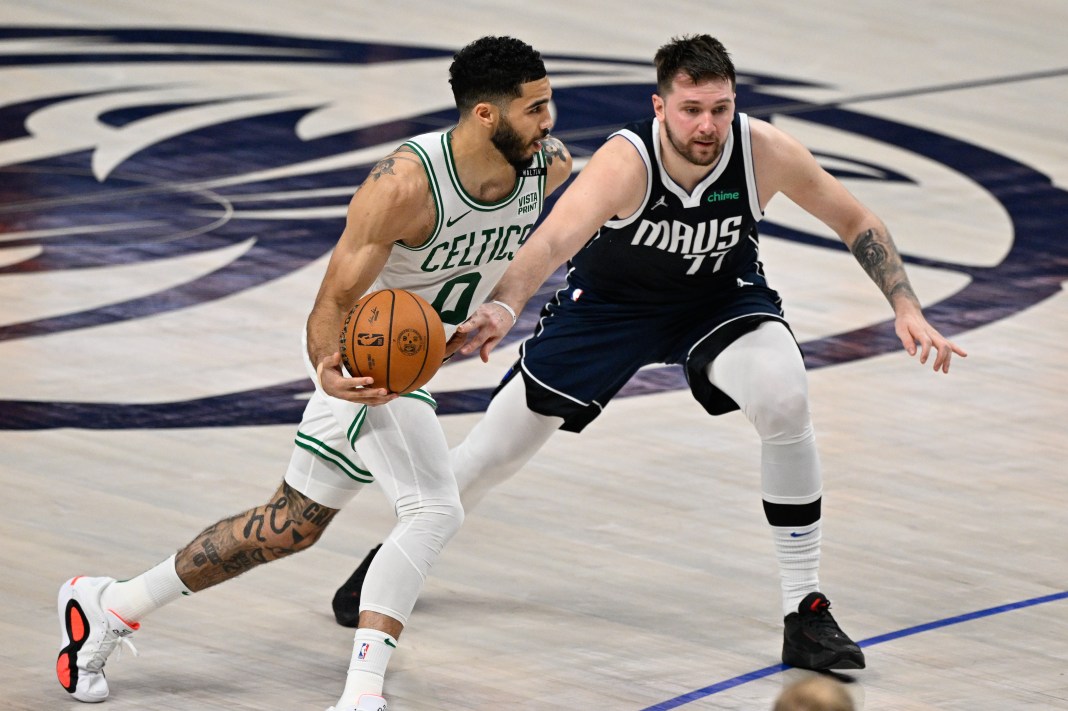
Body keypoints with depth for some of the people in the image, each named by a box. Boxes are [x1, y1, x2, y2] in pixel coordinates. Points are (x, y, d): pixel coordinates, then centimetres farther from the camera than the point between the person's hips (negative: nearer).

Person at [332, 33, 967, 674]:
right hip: (611, 302, -1)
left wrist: (907, 309, -21)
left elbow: (857, 223, -12)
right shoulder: (626, 162, -37)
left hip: (721, 297, 1)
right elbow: (555, 239, -53)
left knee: (786, 403, -28)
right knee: (496, 451, 4)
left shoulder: (765, 151, -29)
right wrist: (502, 309, -71)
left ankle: (806, 614, -14)